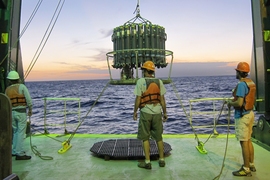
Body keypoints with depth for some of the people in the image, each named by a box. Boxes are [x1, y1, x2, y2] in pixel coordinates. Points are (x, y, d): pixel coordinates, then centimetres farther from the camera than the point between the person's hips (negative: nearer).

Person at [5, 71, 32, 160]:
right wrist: (30, 109, 2)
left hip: (12, 112, 5)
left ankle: (15, 151, 24)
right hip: (21, 112, -5)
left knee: (16, 132, 17)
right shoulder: (22, 86, -6)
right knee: (21, 133, -3)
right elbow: (29, 100, -11)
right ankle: (20, 154, -2)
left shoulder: (7, 89, 8)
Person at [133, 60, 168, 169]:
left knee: (145, 138, 6)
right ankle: (161, 160, 23)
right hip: (157, 112, 4)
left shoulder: (141, 81, -8)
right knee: (158, 137, 14)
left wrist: (135, 112, 0)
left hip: (145, 112, -4)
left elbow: (138, 99, -10)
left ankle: (147, 162, 9)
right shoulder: (159, 81, 2)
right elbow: (162, 99, 1)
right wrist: (165, 112, 10)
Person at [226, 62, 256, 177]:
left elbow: (239, 103, -25)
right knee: (248, 140, 18)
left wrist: (231, 103, -7)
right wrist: (234, 101, 14)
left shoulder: (241, 84, -20)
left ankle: (246, 169, 8)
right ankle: (251, 165, 30)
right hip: (250, 113, 10)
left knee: (244, 142, -2)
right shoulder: (251, 82, 10)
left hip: (242, 116, -10)